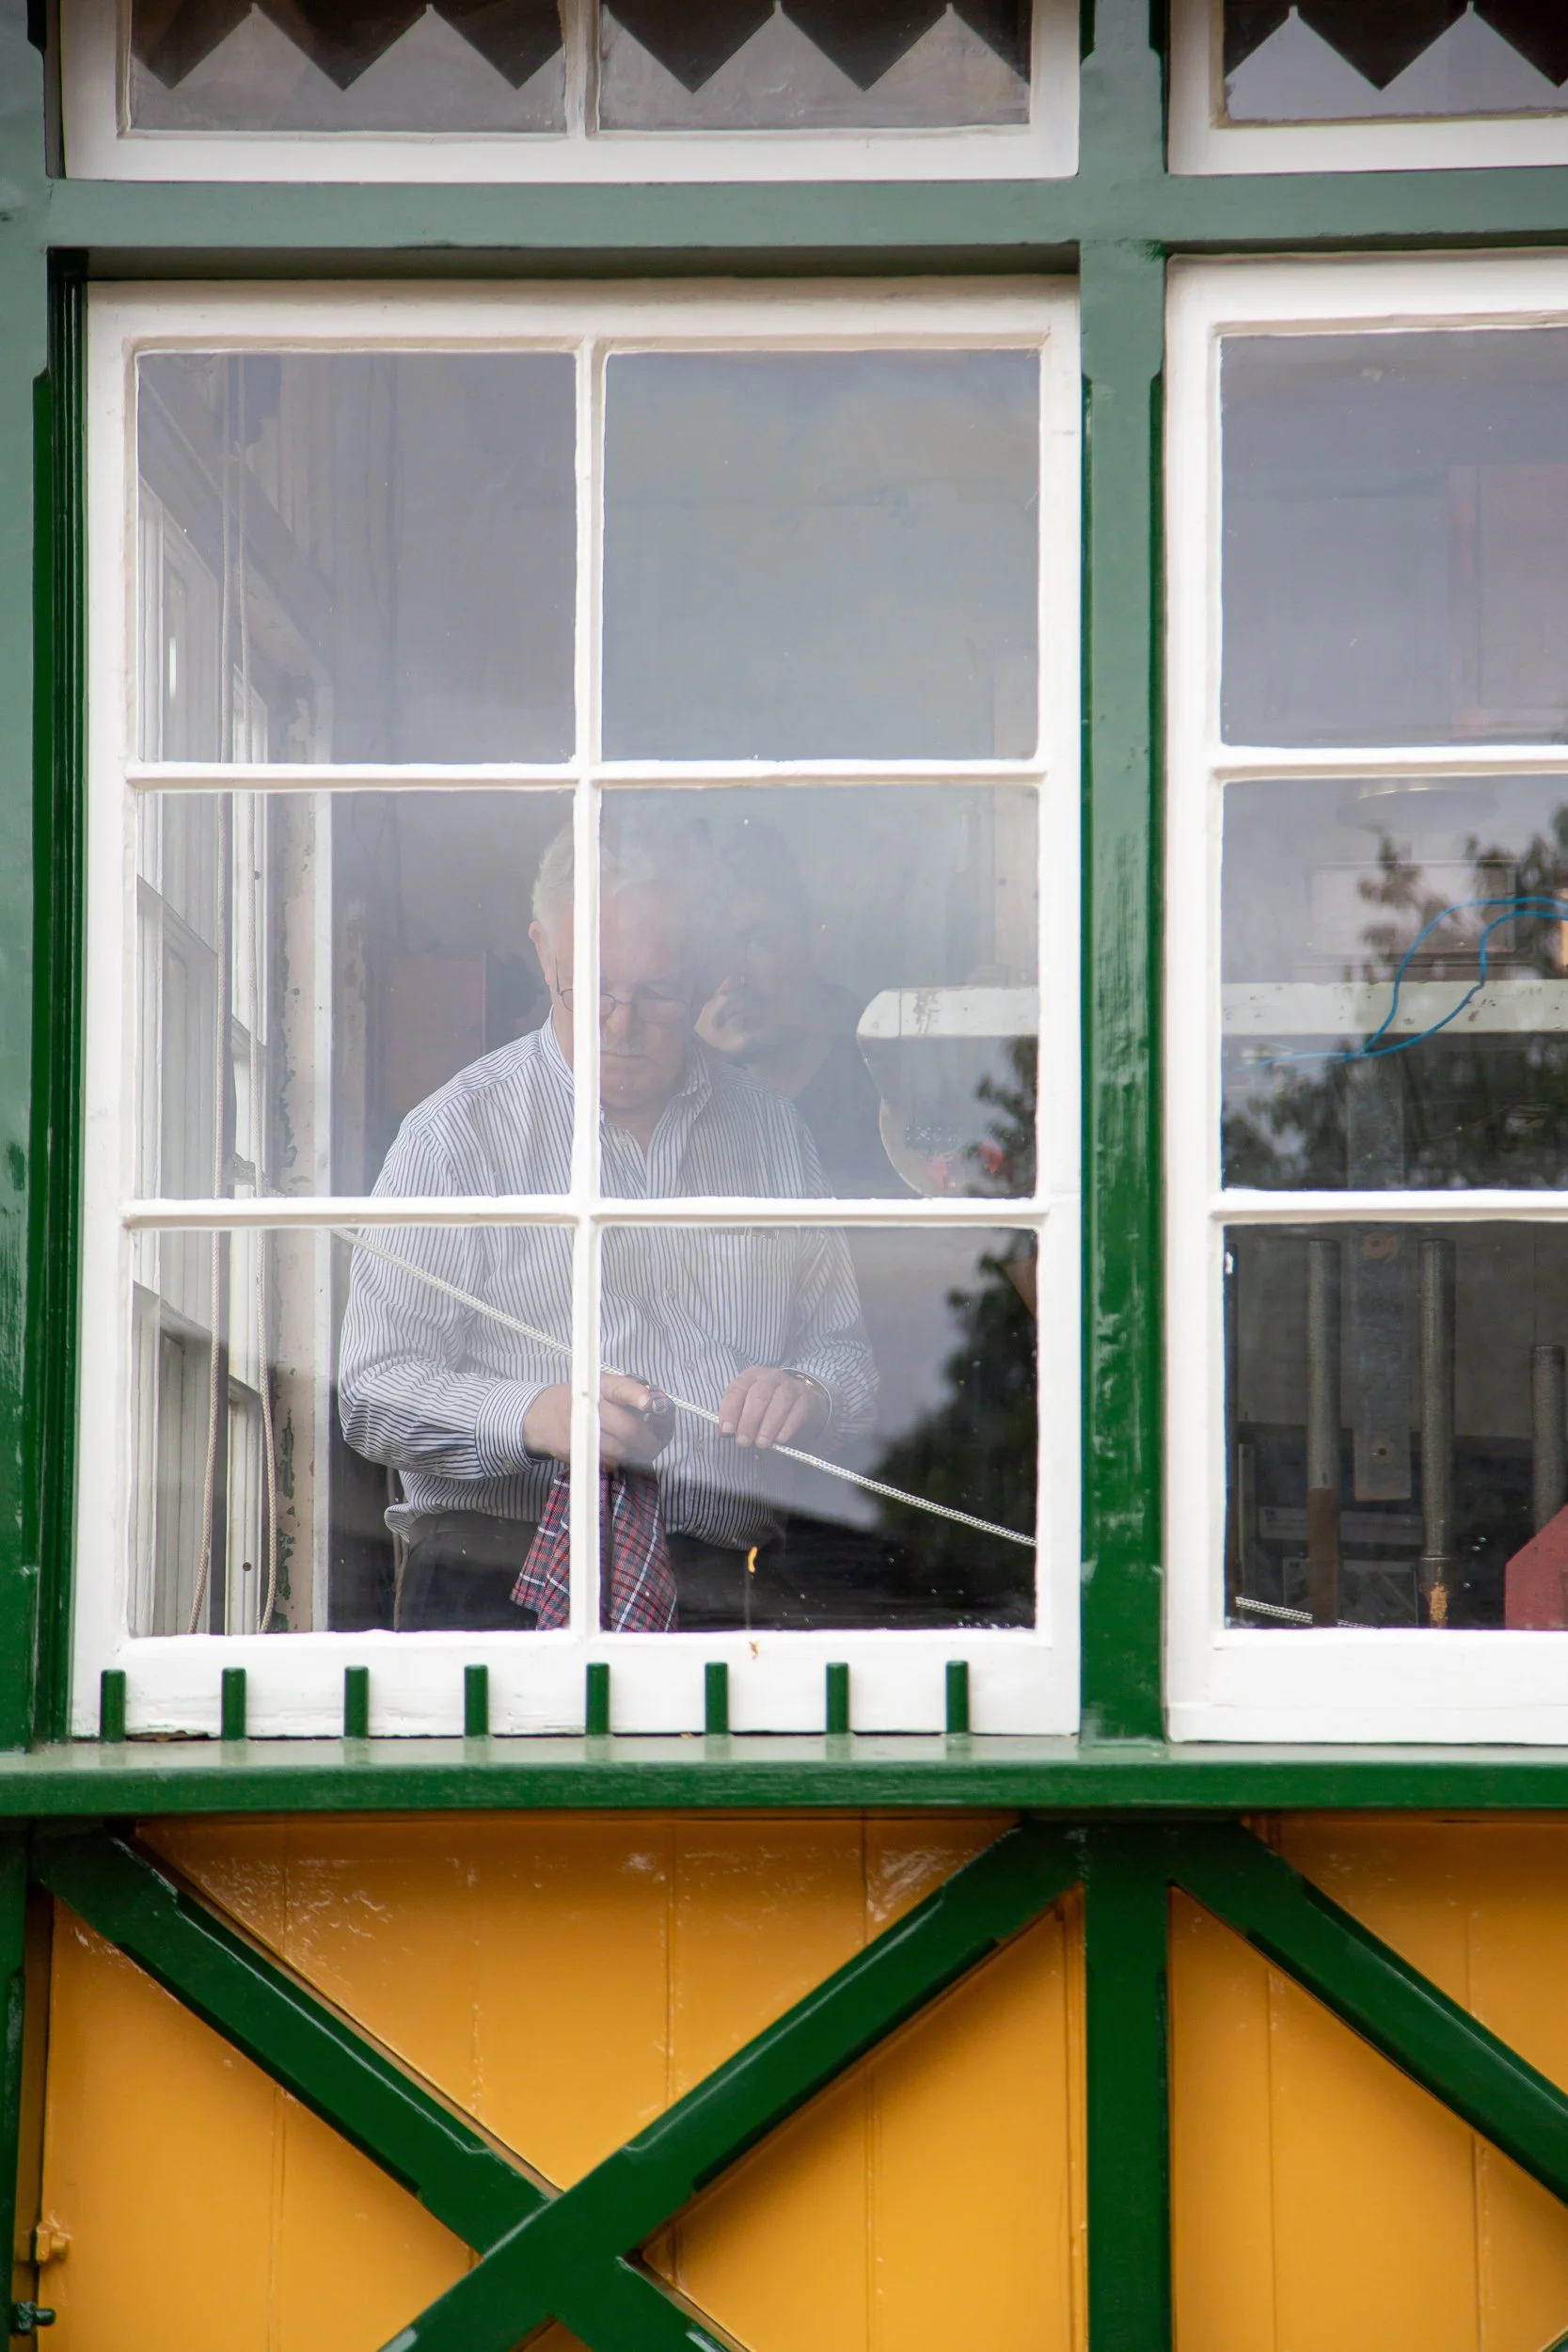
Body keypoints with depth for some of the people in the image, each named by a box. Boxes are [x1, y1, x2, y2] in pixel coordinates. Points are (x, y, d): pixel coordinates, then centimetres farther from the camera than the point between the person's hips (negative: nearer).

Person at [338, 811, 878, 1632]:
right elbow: (373, 1393, 0)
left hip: (729, 1586, 4)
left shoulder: (770, 1128, 19)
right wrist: (533, 1416, -18)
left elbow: (847, 1356, 22)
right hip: (500, 1570, -4)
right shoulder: (458, 1133, 6)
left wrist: (805, 1393, -3)